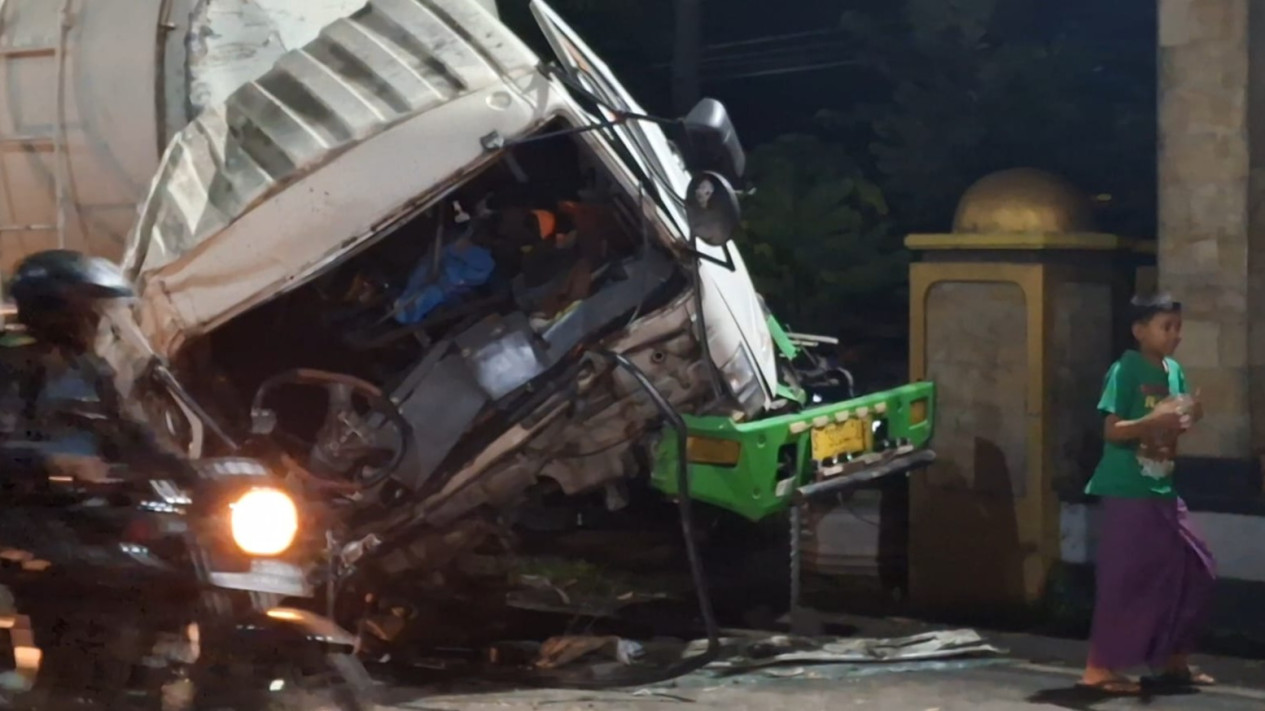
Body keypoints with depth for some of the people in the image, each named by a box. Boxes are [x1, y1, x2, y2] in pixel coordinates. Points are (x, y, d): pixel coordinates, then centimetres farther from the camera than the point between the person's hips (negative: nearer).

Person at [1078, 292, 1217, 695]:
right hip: (1128, 492, -8)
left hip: (1163, 491, 8)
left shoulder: (1174, 371, 10)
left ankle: (1172, 660, 22)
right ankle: (1101, 668, 2)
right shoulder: (1125, 371, -13)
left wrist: (1189, 419, -4)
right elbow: (1113, 430, -17)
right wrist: (1156, 421, -30)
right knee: (1126, 578, -6)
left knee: (1197, 571, 9)